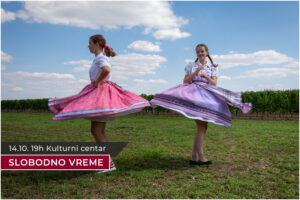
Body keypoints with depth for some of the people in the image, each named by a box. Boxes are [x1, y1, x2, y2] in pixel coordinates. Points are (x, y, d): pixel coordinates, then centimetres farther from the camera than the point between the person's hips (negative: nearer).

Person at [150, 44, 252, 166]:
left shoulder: (213, 67, 18)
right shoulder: (191, 65, 14)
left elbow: (214, 83, 4)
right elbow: (185, 81, 5)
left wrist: (206, 77, -15)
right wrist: (196, 72, -5)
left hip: (206, 97, 4)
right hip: (192, 95, -4)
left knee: (202, 127, -1)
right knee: (202, 126, -16)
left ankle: (194, 157, 5)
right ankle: (201, 157, -13)